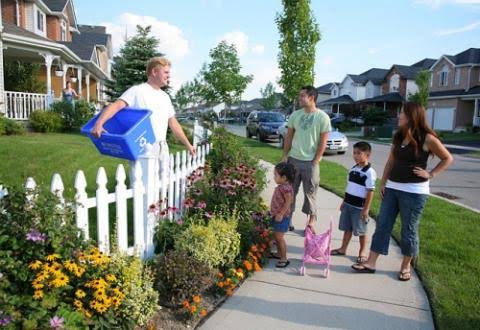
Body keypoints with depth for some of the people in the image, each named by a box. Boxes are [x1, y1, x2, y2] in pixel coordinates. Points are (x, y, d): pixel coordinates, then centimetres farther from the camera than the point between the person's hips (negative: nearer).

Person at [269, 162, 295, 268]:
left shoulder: (285, 188, -21)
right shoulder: (280, 187, 9)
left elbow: (288, 202, -24)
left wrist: (281, 214, -24)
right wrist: (274, 213, 19)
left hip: (282, 217, -10)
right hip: (277, 215, 10)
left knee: (279, 237, -5)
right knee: (276, 235, 19)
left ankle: (284, 258, 6)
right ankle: (279, 253, 35)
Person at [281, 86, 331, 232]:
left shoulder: (323, 117, -7)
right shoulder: (295, 115, 3)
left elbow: (323, 142, -6)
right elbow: (289, 136, 9)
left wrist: (315, 161, -9)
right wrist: (285, 155, 4)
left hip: (310, 162, -3)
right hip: (293, 159, 3)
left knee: (310, 193, 8)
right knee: (290, 191, 10)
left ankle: (310, 223, 21)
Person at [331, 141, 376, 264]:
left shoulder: (369, 172, -16)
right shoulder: (353, 169, 7)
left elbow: (370, 192, -17)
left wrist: (366, 209, -17)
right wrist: (344, 202, 16)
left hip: (359, 207, -7)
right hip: (348, 204, 7)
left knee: (361, 231, 7)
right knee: (347, 228, 16)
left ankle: (363, 252, 24)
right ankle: (343, 248, 28)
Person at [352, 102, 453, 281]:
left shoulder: (427, 139, -9)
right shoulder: (398, 136, 8)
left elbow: (448, 158, 0)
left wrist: (431, 174, -8)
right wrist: (383, 183, 6)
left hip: (414, 191, -6)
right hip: (392, 188, 6)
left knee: (409, 229, 6)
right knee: (382, 225, 6)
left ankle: (406, 266, 25)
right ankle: (370, 263, 13)